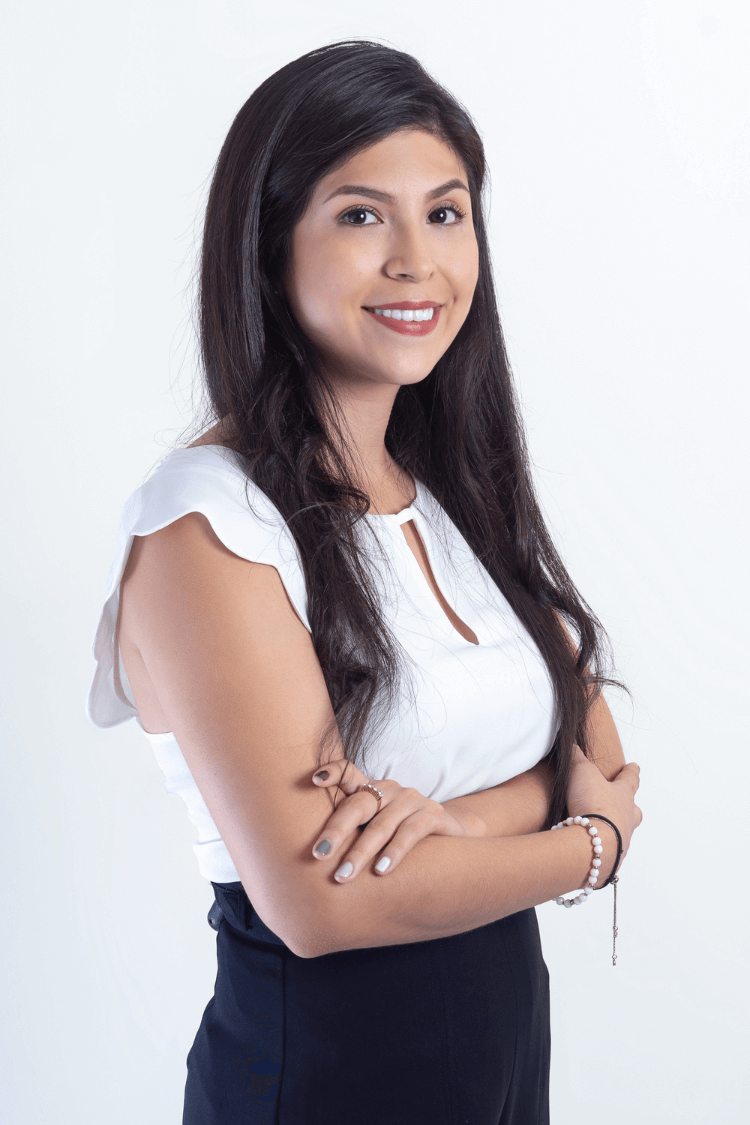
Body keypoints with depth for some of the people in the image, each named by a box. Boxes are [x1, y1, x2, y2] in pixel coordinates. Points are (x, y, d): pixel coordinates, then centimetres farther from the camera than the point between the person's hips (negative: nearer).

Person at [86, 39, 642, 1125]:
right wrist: (595, 838, -11)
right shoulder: (206, 520, -20)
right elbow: (317, 903, -24)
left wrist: (466, 814, -21)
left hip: (514, 1030, 6)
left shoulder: (462, 488, 3)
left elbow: (600, 756, 0)